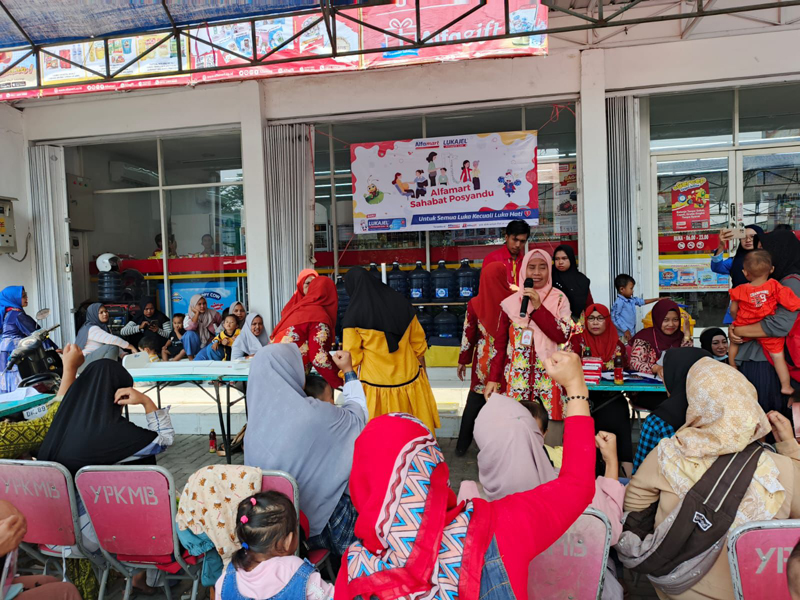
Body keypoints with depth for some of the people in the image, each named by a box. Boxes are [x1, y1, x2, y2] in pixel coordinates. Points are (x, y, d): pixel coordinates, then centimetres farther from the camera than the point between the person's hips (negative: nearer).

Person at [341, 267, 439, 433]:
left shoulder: (353, 315, -9)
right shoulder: (400, 301, 1)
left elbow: (352, 358, -6)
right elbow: (419, 344, 8)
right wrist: (423, 374, 20)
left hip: (377, 389, -4)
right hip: (411, 381, 4)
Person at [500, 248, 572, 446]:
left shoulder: (559, 299, 1)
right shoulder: (511, 302, 5)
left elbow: (562, 336, -11)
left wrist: (538, 307, -16)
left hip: (550, 376, -1)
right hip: (518, 377, 1)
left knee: (551, 436, 1)